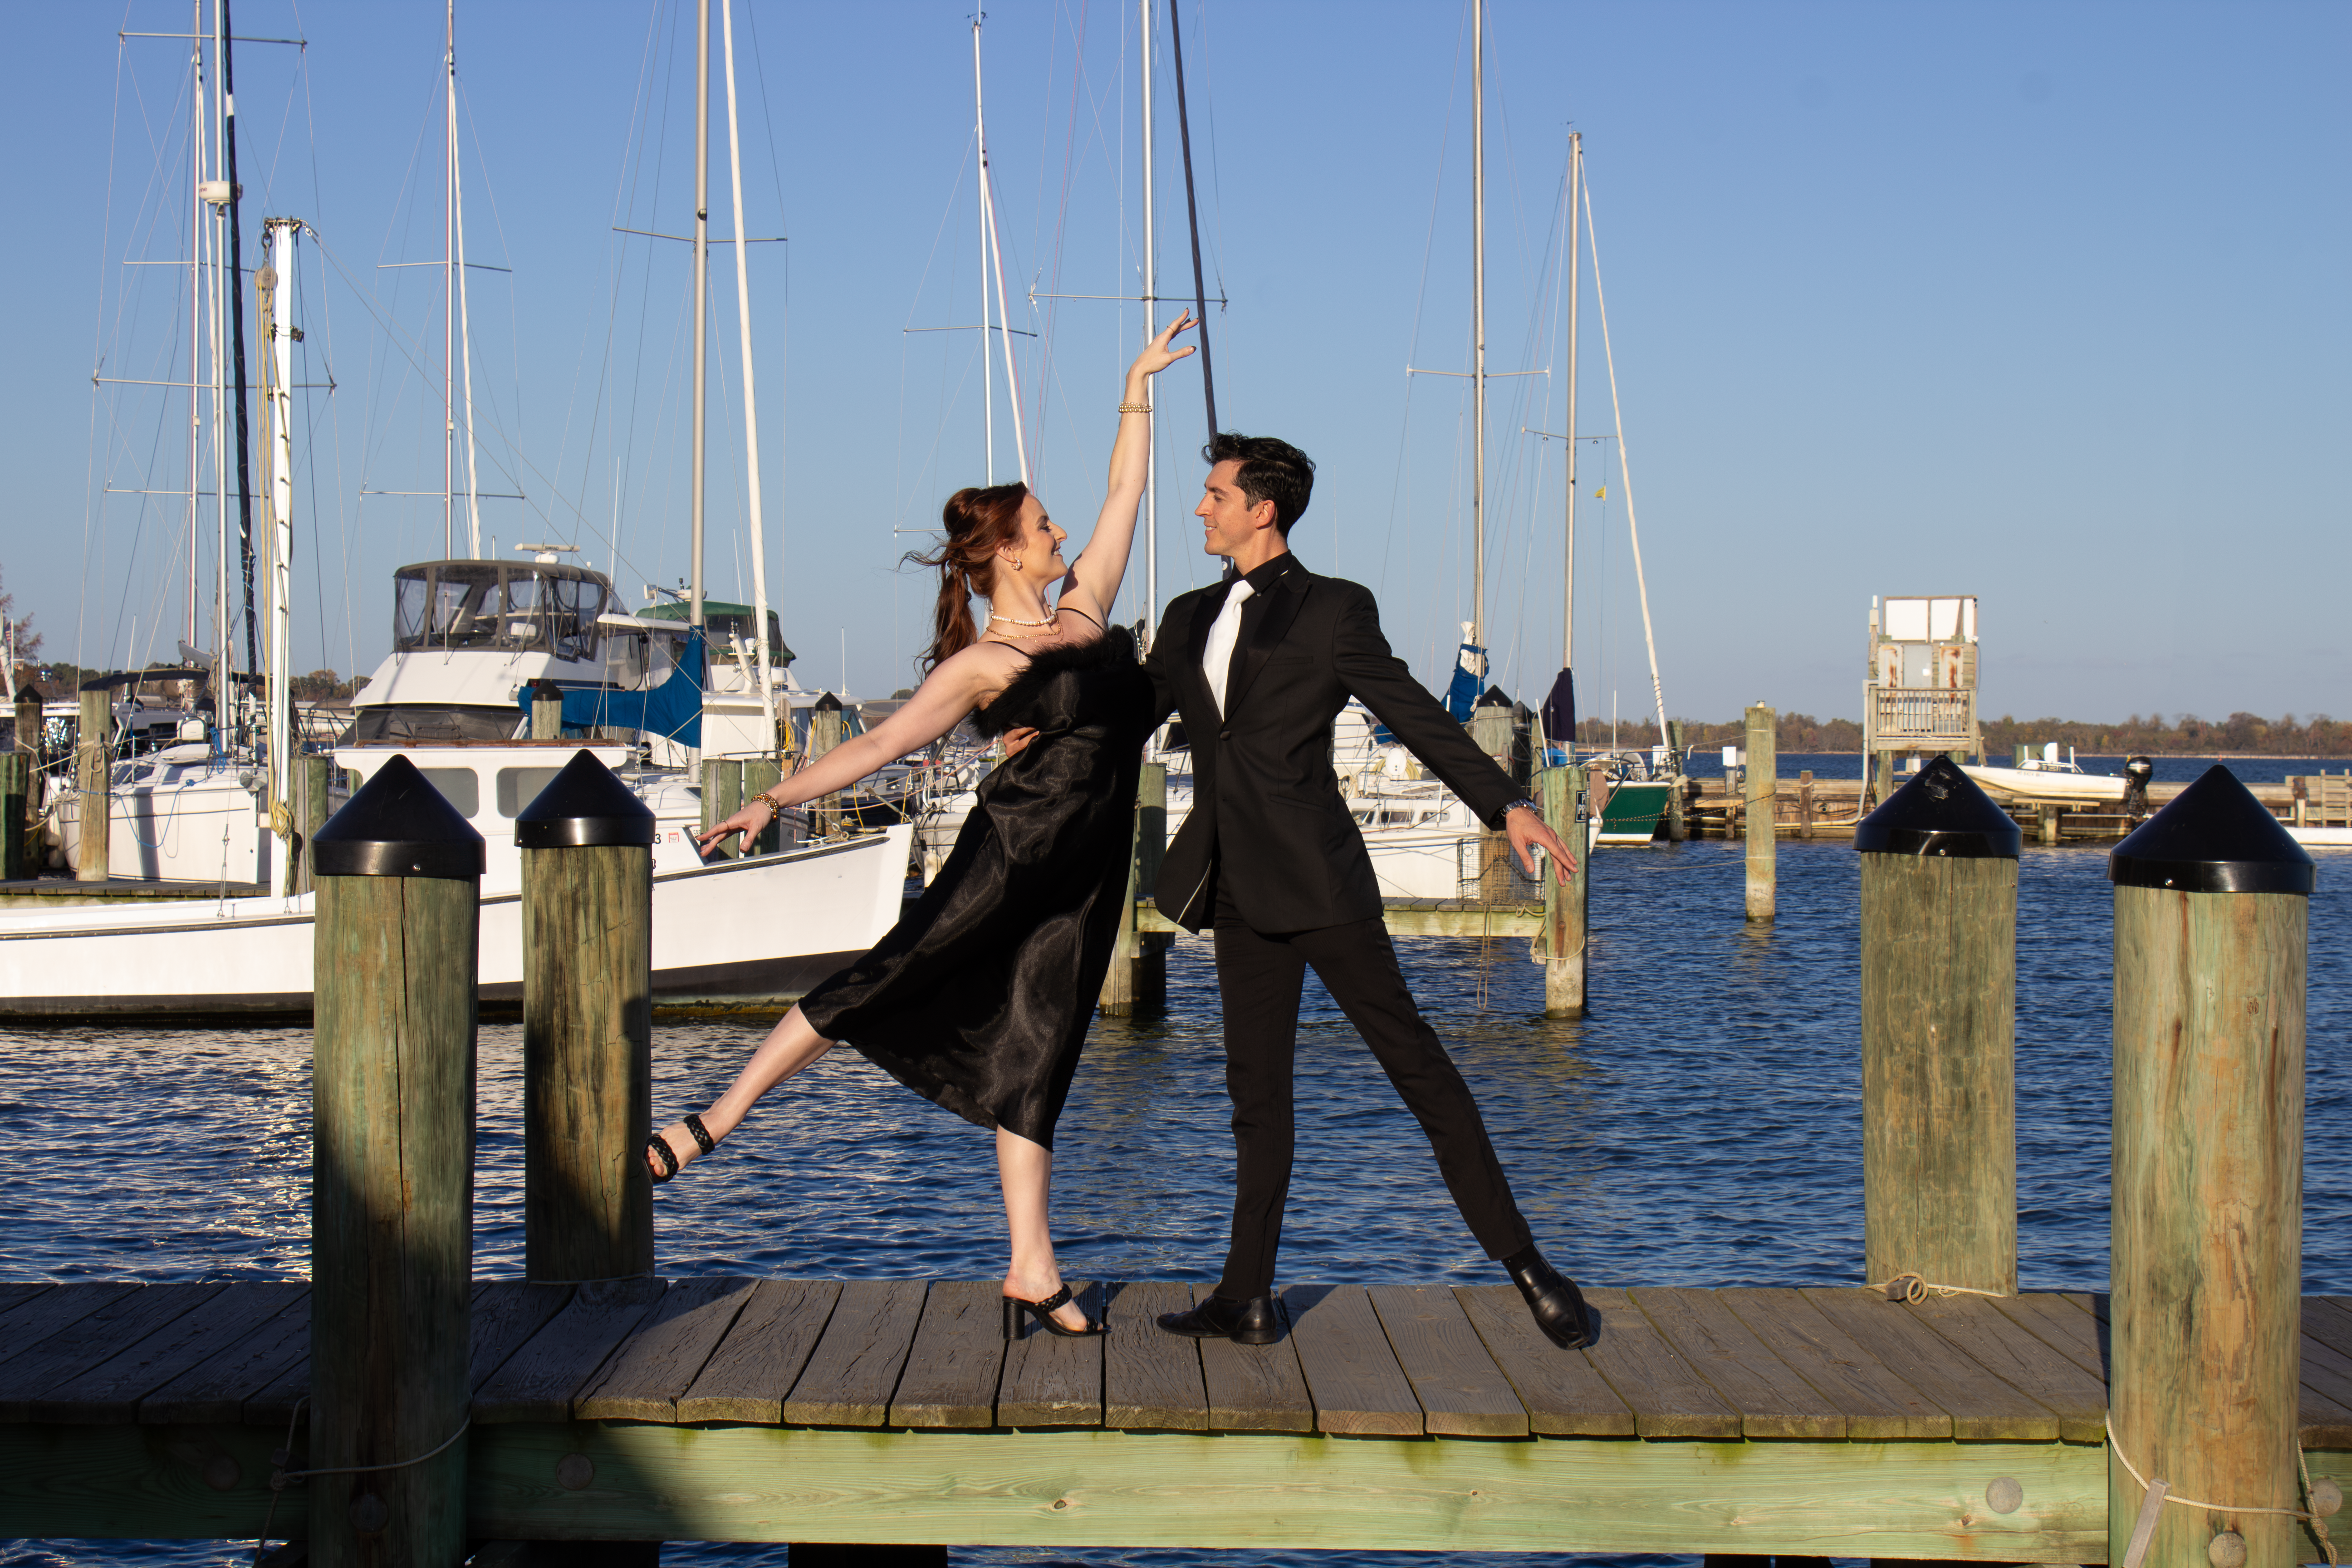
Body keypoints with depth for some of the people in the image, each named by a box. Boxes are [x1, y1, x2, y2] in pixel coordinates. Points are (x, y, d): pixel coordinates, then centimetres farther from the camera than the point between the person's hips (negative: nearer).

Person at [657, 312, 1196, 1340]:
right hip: (1013, 847, -5)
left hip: (1084, 884, 6)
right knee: (889, 978, -13)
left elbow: (1124, 496, 22)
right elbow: (876, 745, -6)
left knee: (1031, 1058, 4)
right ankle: (717, 1119, -7)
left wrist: (1138, 387, 25)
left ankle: (1032, 1272, 0)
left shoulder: (1082, 610, 15)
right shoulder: (978, 666, -3)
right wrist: (775, 800, -14)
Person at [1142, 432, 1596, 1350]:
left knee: (1411, 1056, -5)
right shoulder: (1190, 619, 16)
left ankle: (1520, 1259, 0)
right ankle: (1247, 1300, 13)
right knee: (1256, 1091, 9)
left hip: (1315, 877, -6)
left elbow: (1415, 716, -4)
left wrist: (1505, 805, -12)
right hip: (1237, 887, 6)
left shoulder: (1333, 611, -2)